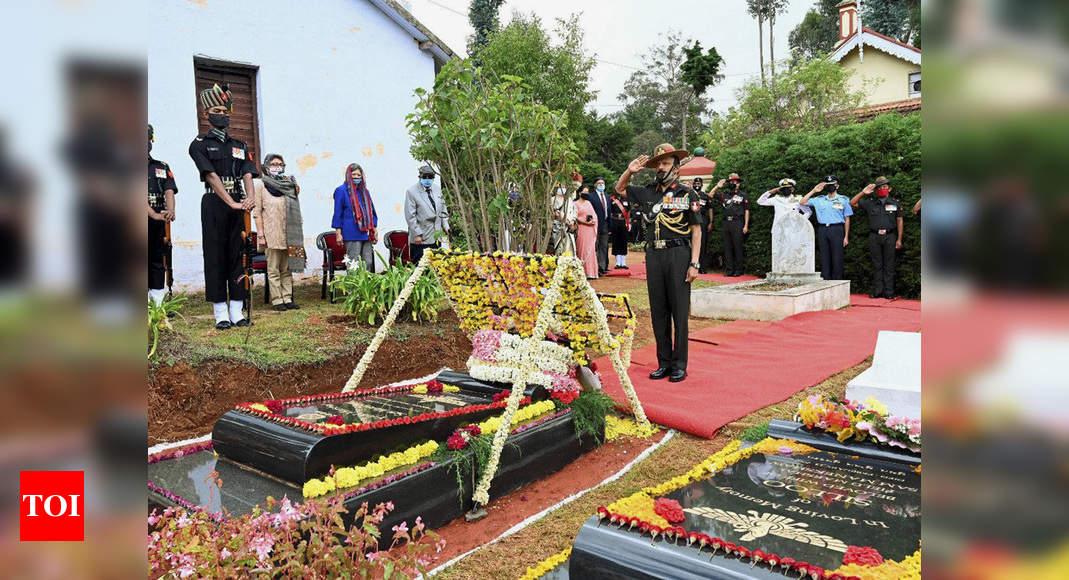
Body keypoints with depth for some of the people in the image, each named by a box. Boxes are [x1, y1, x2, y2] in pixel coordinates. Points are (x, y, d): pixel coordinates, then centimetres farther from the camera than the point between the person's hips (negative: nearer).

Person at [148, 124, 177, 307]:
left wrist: (170, 211, -18)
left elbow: (169, 191, 3)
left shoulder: (162, 167, 16)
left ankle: (159, 305, 10)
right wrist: (154, 214, -24)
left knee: (158, 263, 6)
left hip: (160, 223, 4)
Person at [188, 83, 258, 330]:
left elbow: (247, 175, 3)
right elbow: (212, 176, -10)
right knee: (215, 258, -2)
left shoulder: (240, 146, 17)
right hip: (214, 205, -4)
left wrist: (249, 198, -18)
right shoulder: (199, 144, 3)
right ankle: (221, 314, 1)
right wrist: (231, 202, -21)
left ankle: (237, 312, 7)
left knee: (238, 256, 3)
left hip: (239, 205, 4)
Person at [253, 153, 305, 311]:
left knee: (287, 269, 7)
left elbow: (296, 211, 16)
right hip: (271, 235, -4)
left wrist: (298, 232, 11)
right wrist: (260, 235, -11)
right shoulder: (260, 184, 1)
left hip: (288, 235, 4)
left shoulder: (290, 184, 14)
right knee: (273, 270, -1)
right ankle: (277, 301, 2)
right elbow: (257, 213, -4)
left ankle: (287, 299, 11)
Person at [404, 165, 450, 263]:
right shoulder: (411, 192, -8)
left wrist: (445, 225, 9)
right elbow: (410, 216, -11)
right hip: (420, 238, -5)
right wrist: (417, 234, -14)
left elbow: (443, 209, 20)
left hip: (436, 237, 6)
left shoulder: (437, 188, 10)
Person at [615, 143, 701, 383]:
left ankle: (679, 365, 6)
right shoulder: (649, 193, 13)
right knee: (658, 311, 7)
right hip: (653, 255, 4)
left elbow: (696, 231, 0)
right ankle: (664, 363, 16)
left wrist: (694, 263, -9)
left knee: (680, 311, -2)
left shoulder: (687, 194, 2)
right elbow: (620, 189, 26)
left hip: (678, 255, -4)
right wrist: (630, 171, 7)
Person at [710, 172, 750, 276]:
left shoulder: (743, 196, 5)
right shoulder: (725, 196, 16)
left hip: (737, 223, -4)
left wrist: (746, 225, -5)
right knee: (727, 247, 5)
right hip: (726, 223, 4)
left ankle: (739, 269, 2)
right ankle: (729, 269, 10)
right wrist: (718, 186, 9)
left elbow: (746, 211, 2)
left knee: (738, 247, -3)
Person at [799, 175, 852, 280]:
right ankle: (825, 281, 8)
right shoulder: (819, 200, 14)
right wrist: (813, 191, 7)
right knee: (824, 258, 3)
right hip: (822, 229, 3)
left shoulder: (843, 200, 8)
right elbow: (802, 202, 12)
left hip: (837, 229, -2)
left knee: (837, 258, -4)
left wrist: (846, 237, -1)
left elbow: (847, 219, 6)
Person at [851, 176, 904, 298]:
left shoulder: (896, 203, 8)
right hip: (874, 237, 1)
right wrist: (863, 192, -1)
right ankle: (877, 291, 9)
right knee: (877, 265, 4)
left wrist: (899, 239, 2)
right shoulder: (870, 203, 11)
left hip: (890, 236, -1)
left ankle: (889, 292, 5)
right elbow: (852, 203, 10)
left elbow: (899, 221, 8)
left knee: (889, 265, 1)